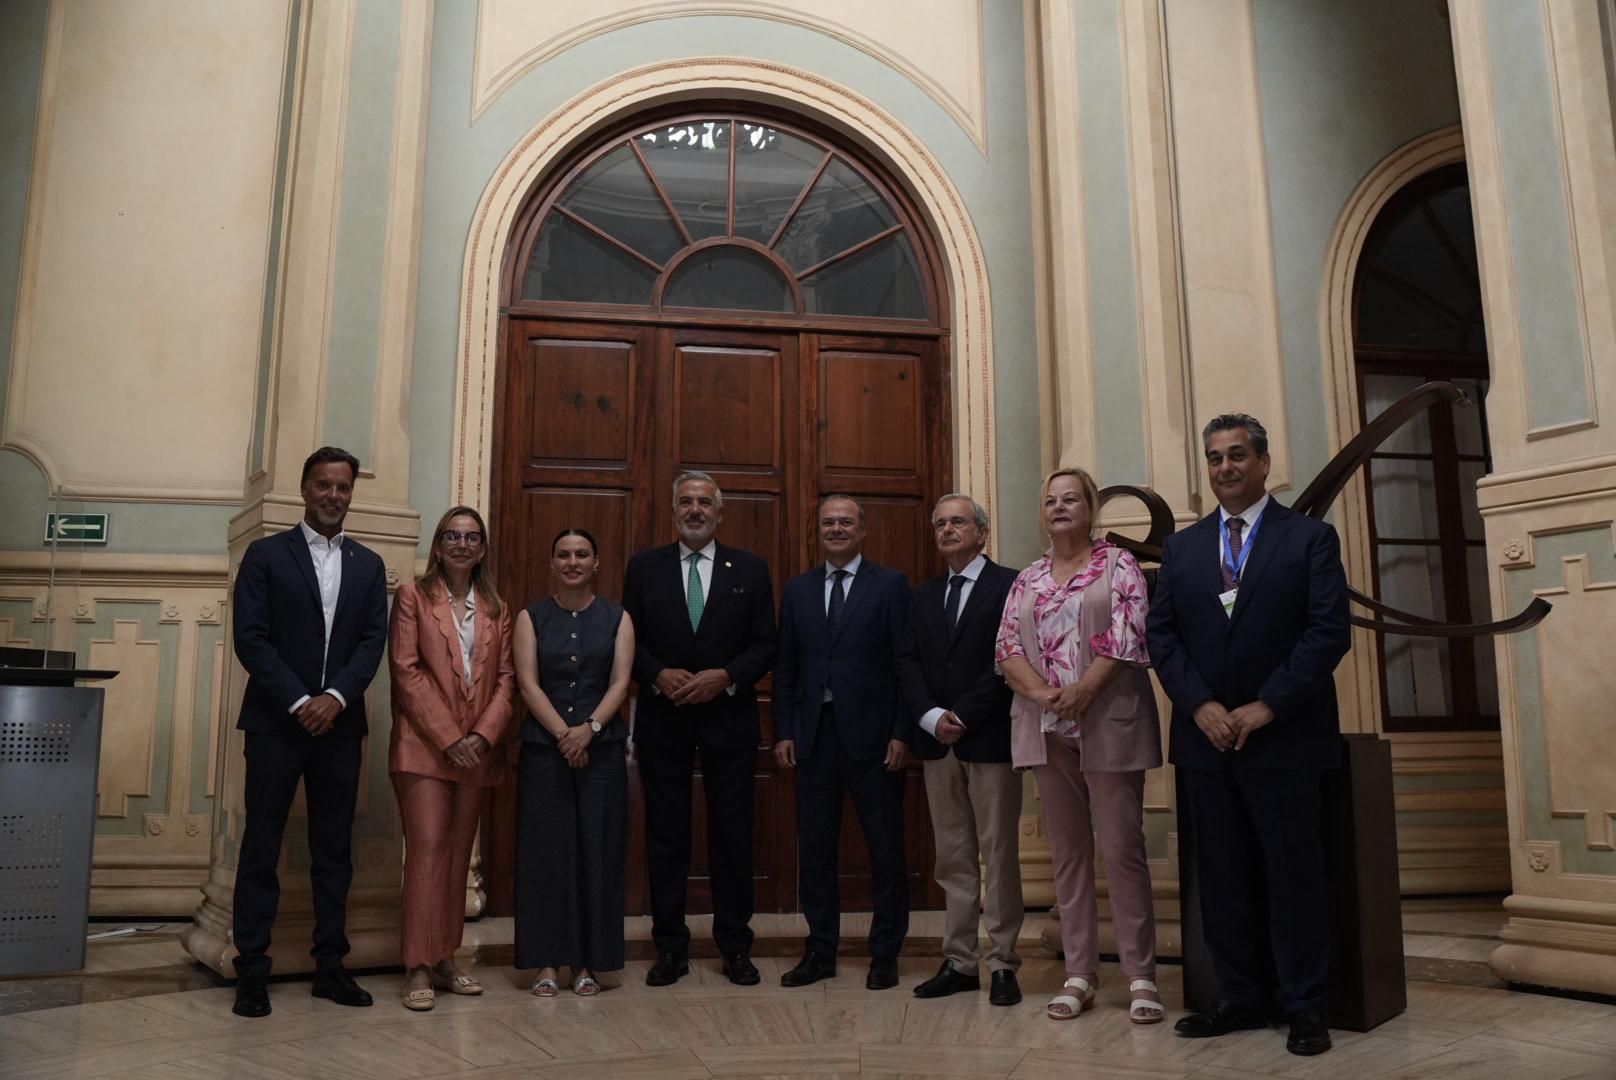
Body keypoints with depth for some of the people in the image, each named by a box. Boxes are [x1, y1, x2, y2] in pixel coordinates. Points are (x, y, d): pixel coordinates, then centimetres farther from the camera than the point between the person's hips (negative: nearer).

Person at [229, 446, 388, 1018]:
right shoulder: (266, 554, 2)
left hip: (339, 723, 3)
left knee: (334, 849, 7)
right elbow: (250, 637, -6)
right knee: (261, 846, 2)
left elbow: (373, 640, 4)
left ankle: (330, 965, 14)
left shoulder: (369, 565, 12)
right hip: (275, 721, -3)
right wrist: (299, 702, -13)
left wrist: (335, 697, -11)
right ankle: (252, 970, 10)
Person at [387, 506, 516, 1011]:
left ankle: (445, 959, 17)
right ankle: (418, 969, -3)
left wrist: (485, 733, -8)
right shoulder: (413, 596, 2)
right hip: (424, 744, -4)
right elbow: (406, 670, -6)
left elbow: (505, 676, 8)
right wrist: (448, 738, -12)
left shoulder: (496, 608, 13)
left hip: (477, 749, 4)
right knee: (427, 847, -9)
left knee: (458, 853, 8)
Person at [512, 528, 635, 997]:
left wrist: (589, 728, -17)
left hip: (602, 748, 0)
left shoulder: (617, 618, 7)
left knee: (597, 851, 2)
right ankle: (547, 961, 12)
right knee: (545, 851, 2)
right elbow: (528, 683, -3)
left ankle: (588, 961, 13)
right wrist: (564, 734, -14)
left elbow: (620, 682, -2)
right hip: (543, 747, 0)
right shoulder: (531, 618, 6)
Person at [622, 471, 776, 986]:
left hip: (729, 717, 0)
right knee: (665, 834, 6)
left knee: (732, 832, 5)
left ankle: (735, 945, 17)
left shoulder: (750, 569, 5)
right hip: (662, 718, 1)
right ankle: (671, 947, 16)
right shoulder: (644, 567, 6)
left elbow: (765, 645, 1)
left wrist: (725, 676, -14)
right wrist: (659, 674, -13)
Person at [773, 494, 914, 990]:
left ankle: (885, 953, 18)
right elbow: (785, 667, 10)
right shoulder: (797, 589, 11)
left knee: (885, 848, 5)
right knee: (814, 847, 9)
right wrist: (783, 731, 3)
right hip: (813, 734, 4)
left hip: (871, 734, -3)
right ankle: (820, 950, 22)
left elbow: (905, 664, -4)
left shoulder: (891, 585, 0)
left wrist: (902, 734, -10)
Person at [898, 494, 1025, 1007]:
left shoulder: (1009, 585, -2)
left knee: (999, 853, 1)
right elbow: (909, 661, 7)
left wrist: (964, 717, -13)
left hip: (990, 738, -5)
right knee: (953, 857, 9)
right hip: (937, 739, 5)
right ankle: (959, 961, 16)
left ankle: (1002, 964, 10)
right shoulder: (924, 594, 15)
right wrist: (931, 716, -8)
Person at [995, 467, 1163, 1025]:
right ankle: (1080, 974, 15)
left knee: (1122, 848, -2)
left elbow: (1128, 634, -9)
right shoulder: (1026, 580, 14)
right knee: (1067, 852, 8)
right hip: (1046, 728, 4)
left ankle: (1140, 976, 7)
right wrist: (1042, 694, -12)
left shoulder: (1118, 564, 3)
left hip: (1109, 723, -4)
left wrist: (1081, 692, -18)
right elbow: (1007, 646, 5)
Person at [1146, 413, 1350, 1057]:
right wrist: (1200, 705, -8)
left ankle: (1305, 1006, 15)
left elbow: (1330, 632, -7)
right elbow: (1161, 635, 6)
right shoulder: (1180, 548, 12)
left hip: (1283, 736, -3)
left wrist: (1266, 706, -13)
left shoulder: (1310, 538, 1)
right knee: (1222, 876, 8)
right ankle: (1242, 997, 18)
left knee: (1294, 872, 3)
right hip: (1207, 737, 4)